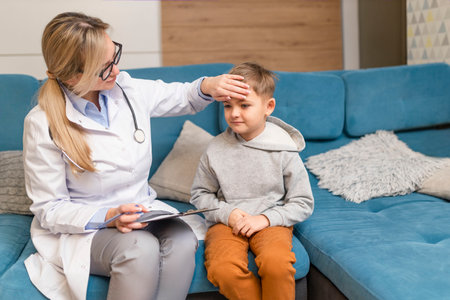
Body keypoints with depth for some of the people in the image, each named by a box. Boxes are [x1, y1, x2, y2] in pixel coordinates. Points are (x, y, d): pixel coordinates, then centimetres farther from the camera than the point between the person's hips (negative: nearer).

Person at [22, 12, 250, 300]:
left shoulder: (128, 90, -2)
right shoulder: (43, 124, -16)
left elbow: (182, 97, 17)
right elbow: (49, 209, -12)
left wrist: (207, 86, -7)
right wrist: (109, 217, -28)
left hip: (141, 211, 5)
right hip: (80, 230, -4)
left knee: (182, 240, -29)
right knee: (141, 248, -35)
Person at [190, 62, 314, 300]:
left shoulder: (283, 151, -4)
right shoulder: (216, 149, 0)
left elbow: (303, 203, 1)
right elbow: (200, 194, 10)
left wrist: (266, 218, -12)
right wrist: (226, 213, -8)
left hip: (271, 222, -1)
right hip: (226, 223, 1)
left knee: (277, 263, -33)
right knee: (223, 269, -30)